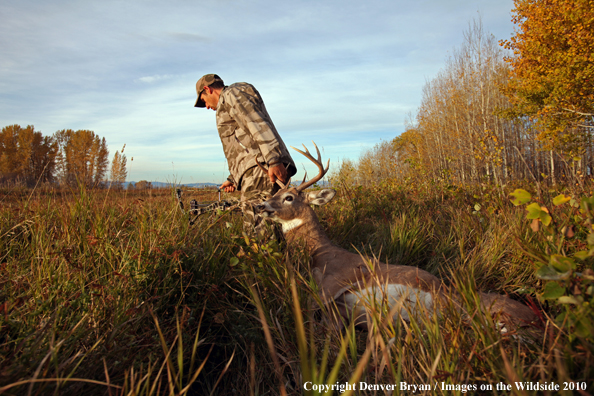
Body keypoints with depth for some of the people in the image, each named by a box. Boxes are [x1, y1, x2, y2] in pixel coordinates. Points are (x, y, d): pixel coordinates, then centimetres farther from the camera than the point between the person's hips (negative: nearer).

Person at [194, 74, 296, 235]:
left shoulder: (231, 94, 4)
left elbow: (258, 125, -13)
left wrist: (273, 161, -24)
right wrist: (233, 179, 34)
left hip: (260, 168, -10)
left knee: (257, 229, -20)